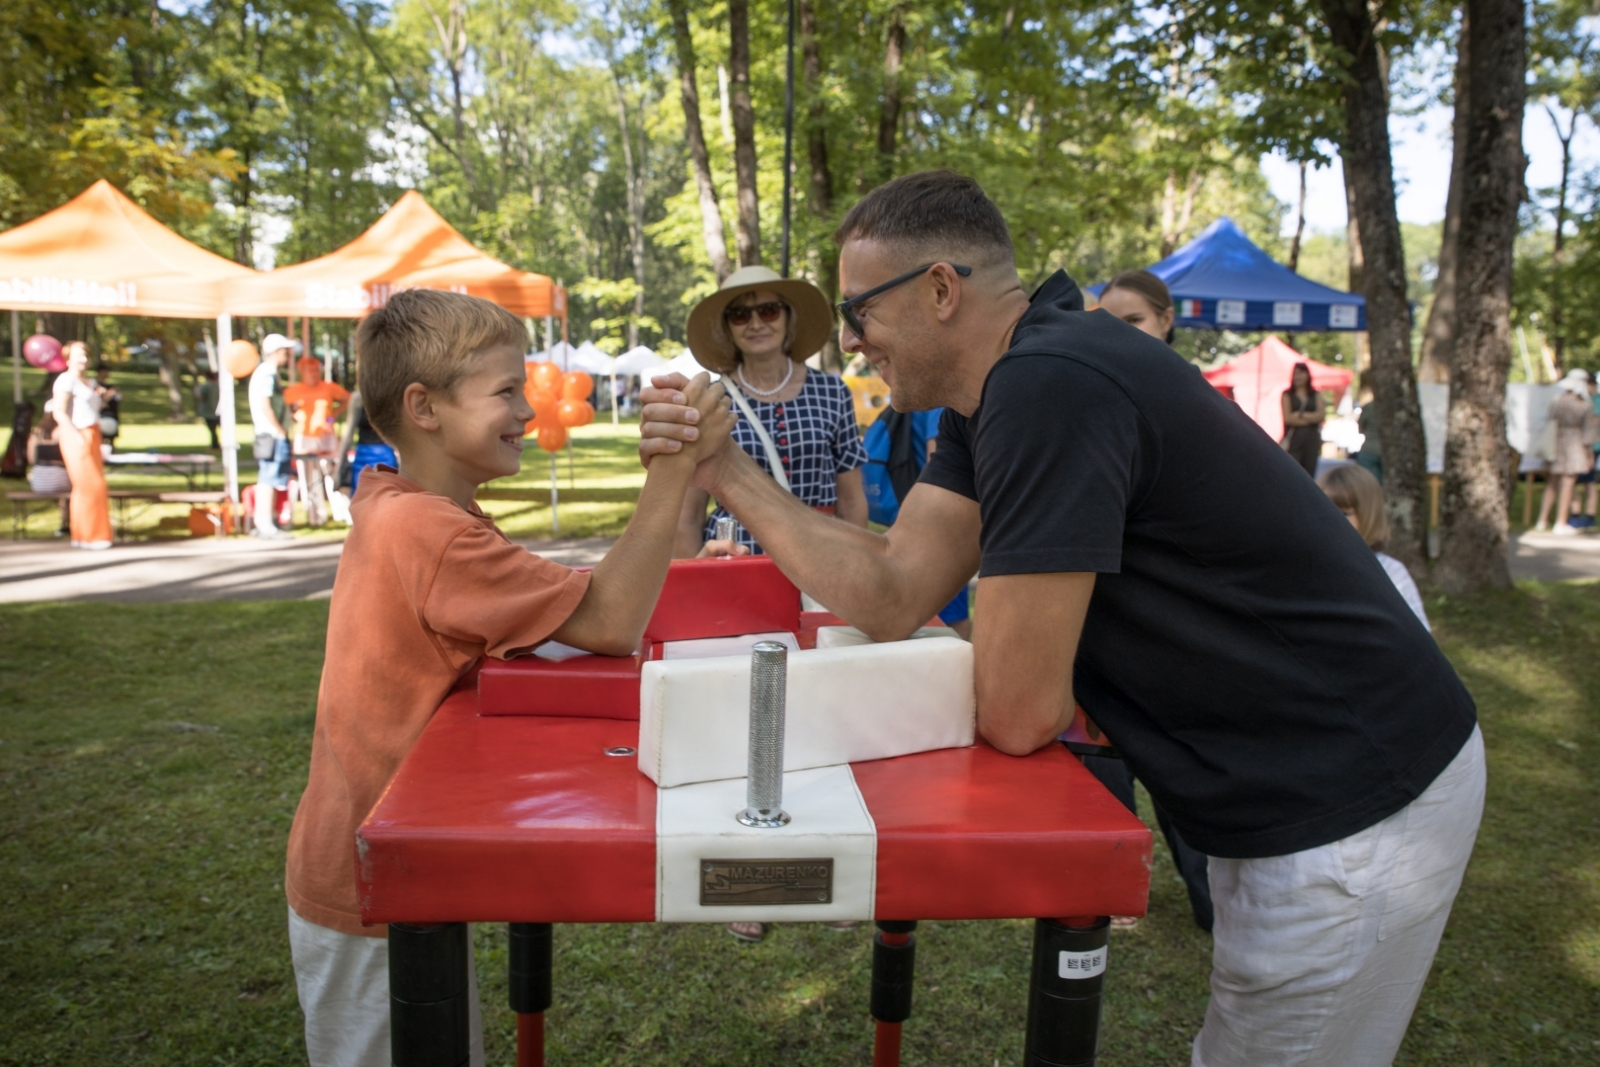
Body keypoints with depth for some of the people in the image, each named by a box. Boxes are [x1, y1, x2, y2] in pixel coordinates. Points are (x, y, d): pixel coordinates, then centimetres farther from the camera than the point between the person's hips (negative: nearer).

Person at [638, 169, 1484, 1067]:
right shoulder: (997, 391, 4)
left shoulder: (1048, 385, -28)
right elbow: (895, 595, 0)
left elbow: (1017, 713, -25)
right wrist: (726, 473, -4)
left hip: (1352, 815, -9)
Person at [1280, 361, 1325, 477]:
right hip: (1293, 437, -3)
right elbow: (1288, 418, -7)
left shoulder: (1316, 395, 14)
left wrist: (1300, 415, -9)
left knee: (1309, 474, 3)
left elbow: (1321, 415, -1)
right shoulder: (1287, 395, 4)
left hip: (1312, 438, 3)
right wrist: (1311, 418, -3)